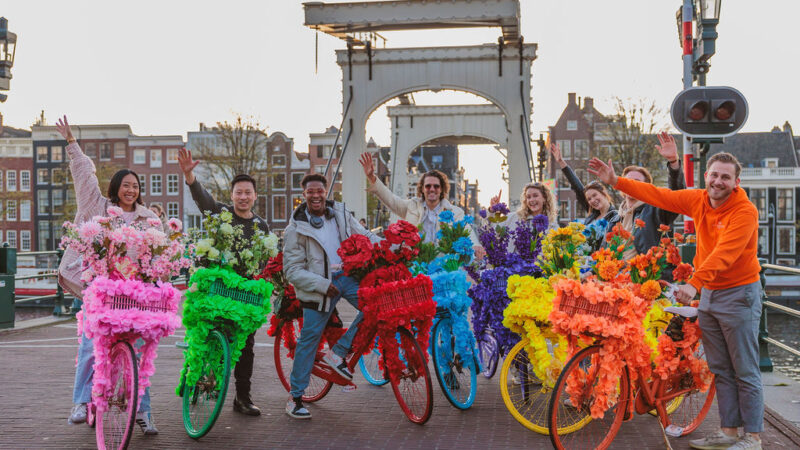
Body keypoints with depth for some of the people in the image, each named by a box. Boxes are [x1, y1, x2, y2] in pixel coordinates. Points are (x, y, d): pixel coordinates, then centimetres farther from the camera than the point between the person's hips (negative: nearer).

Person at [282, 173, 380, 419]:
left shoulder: (340, 214, 5)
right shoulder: (295, 229, -6)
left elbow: (364, 236, 11)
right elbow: (293, 271, -8)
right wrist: (323, 285, -17)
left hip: (347, 274, 4)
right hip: (319, 283, -4)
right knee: (309, 337, -1)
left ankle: (338, 353, -3)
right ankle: (295, 397, 12)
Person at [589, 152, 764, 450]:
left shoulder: (745, 212, -19)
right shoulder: (698, 200, 1)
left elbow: (723, 254, -31)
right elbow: (659, 195, 5)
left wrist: (694, 283, -42)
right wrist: (615, 181, 0)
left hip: (739, 294, -7)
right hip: (707, 293, 7)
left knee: (746, 373, -1)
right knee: (720, 370, 12)